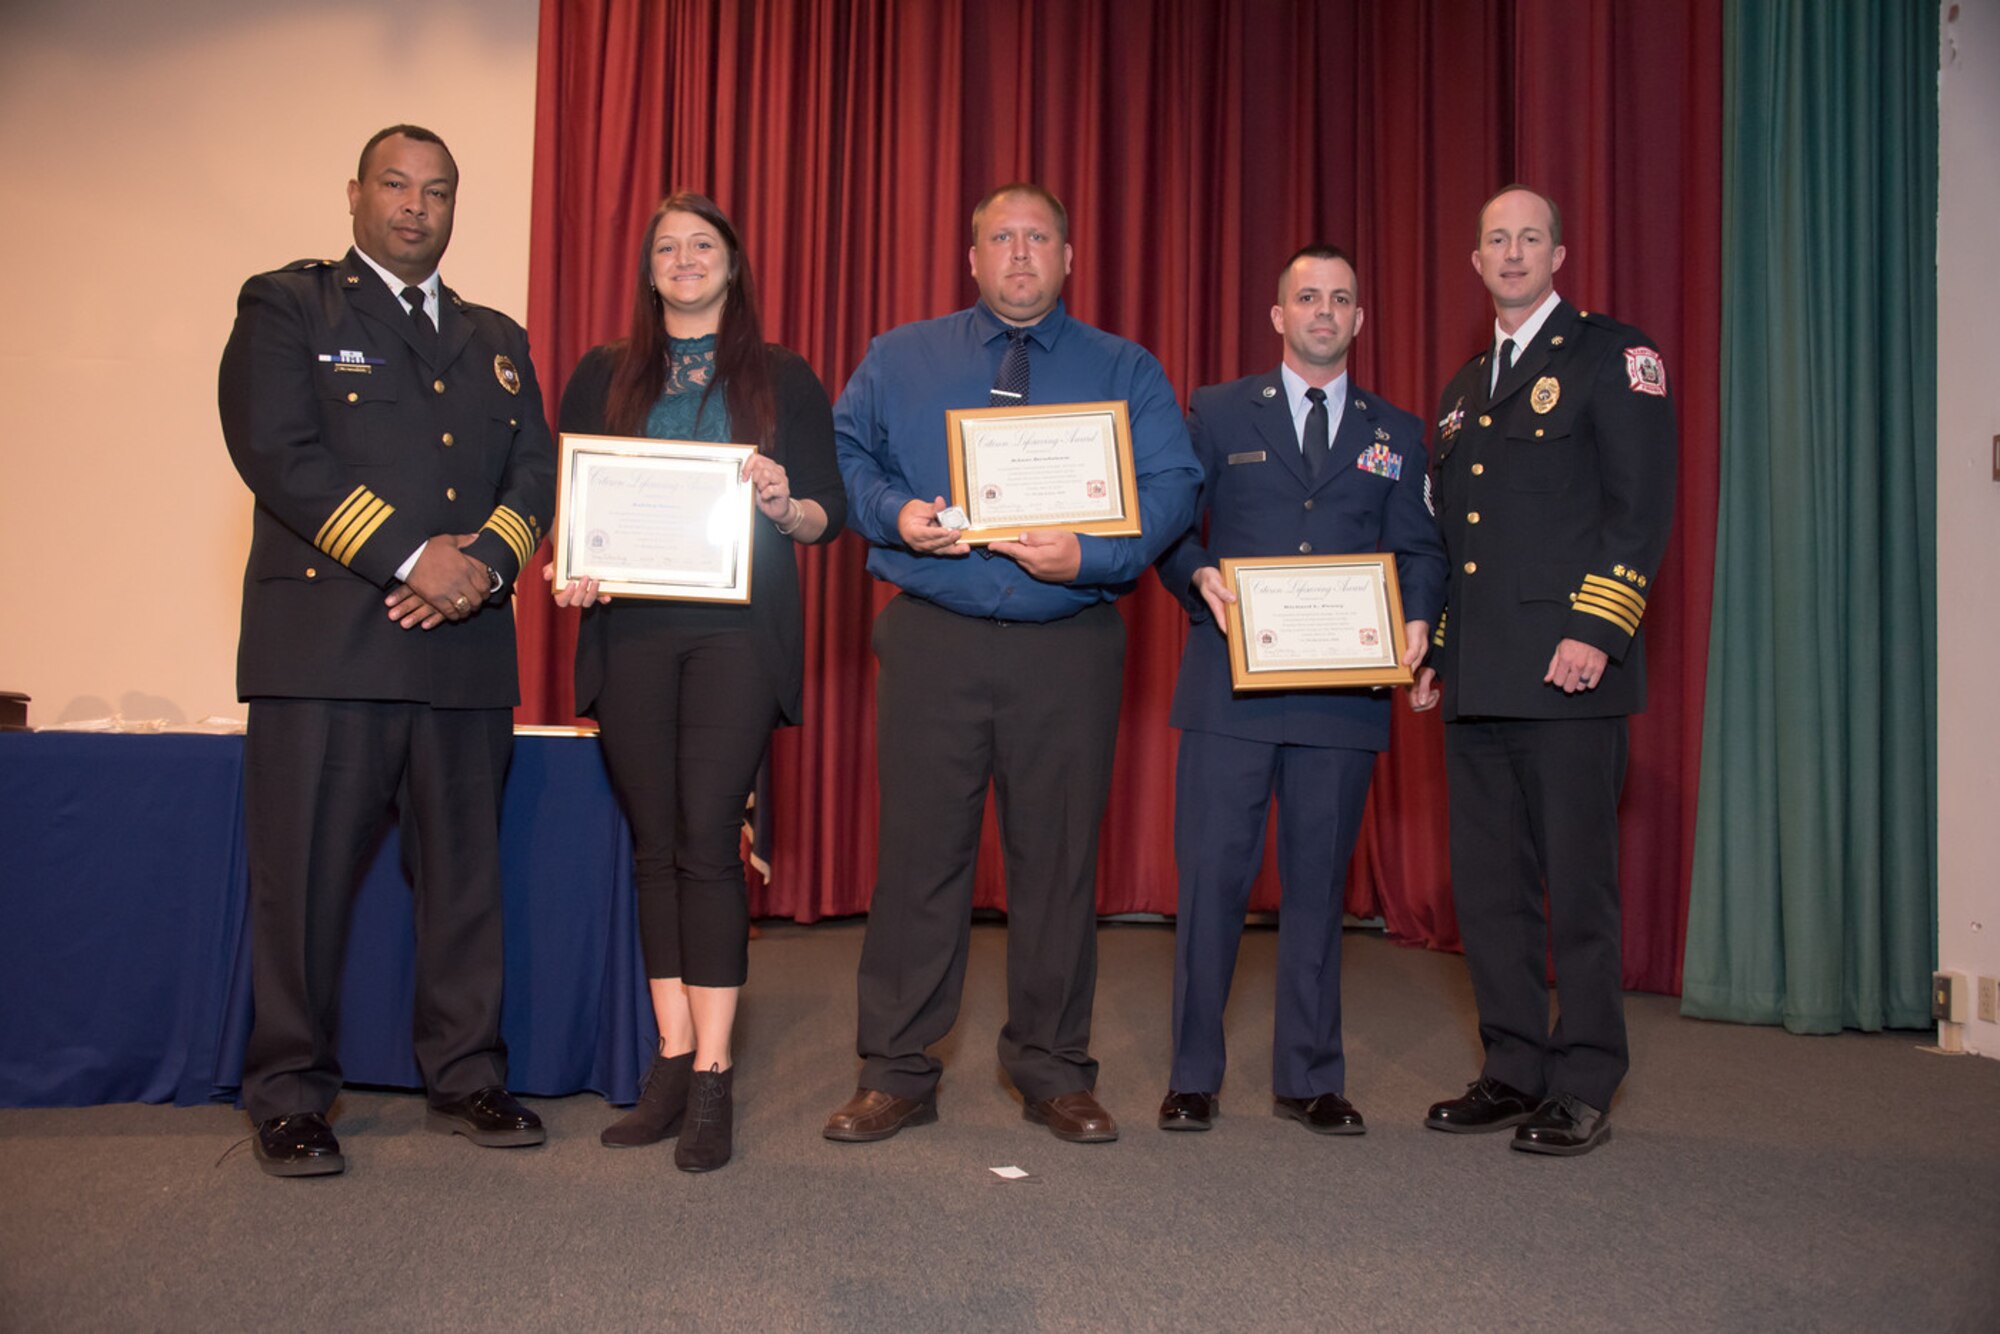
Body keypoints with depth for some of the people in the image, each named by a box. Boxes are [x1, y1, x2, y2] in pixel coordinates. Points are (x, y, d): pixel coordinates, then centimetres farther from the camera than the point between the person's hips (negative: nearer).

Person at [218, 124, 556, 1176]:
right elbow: (280, 454, -7)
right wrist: (412, 558, -14)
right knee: (304, 879, 0)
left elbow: (535, 474, 12)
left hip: (466, 647, 4)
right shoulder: (285, 307, 7)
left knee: (465, 874, 8)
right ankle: (290, 1097, 14)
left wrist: (482, 562, -8)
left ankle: (466, 1079, 19)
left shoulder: (497, 339, 21)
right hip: (325, 647, -4)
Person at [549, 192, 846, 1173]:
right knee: (655, 844, 4)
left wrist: (783, 505, -14)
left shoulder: (783, 379, 11)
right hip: (630, 628, 3)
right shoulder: (603, 376, 17)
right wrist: (568, 571, -7)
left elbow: (830, 512, 8)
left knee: (708, 838, -10)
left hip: (737, 634, -3)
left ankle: (712, 1078, -4)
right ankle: (673, 1059, 13)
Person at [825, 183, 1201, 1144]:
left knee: (1058, 858, 5)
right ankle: (894, 1074, 13)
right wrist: (894, 514, -12)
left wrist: (1090, 555, -17)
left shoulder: (1126, 371, 11)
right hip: (932, 641, 0)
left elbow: (1171, 487, 0)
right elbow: (842, 456, 9)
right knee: (919, 852, 1)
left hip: (1070, 647, 0)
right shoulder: (899, 359, 15)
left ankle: (1053, 1072, 20)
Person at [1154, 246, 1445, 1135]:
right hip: (1231, 684, -2)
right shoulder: (1217, 413, 10)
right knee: (1212, 875, -1)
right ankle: (1193, 1076, 12)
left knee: (1318, 882, 8)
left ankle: (1310, 1079, 20)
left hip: (1343, 691, 2)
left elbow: (1419, 550, 10)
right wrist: (1200, 577, -14)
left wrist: (1416, 618, -9)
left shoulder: (1397, 436, 15)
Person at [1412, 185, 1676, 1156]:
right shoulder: (1464, 386, 21)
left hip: (1565, 671, -6)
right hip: (1477, 678, 7)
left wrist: (1595, 628, -17)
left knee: (1578, 882, -1)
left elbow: (1641, 503, -7)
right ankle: (1513, 1070, 20)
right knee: (1487, 883, 9)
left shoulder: (1613, 354, 2)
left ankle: (1583, 1088, 9)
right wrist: (1436, 650, 16)